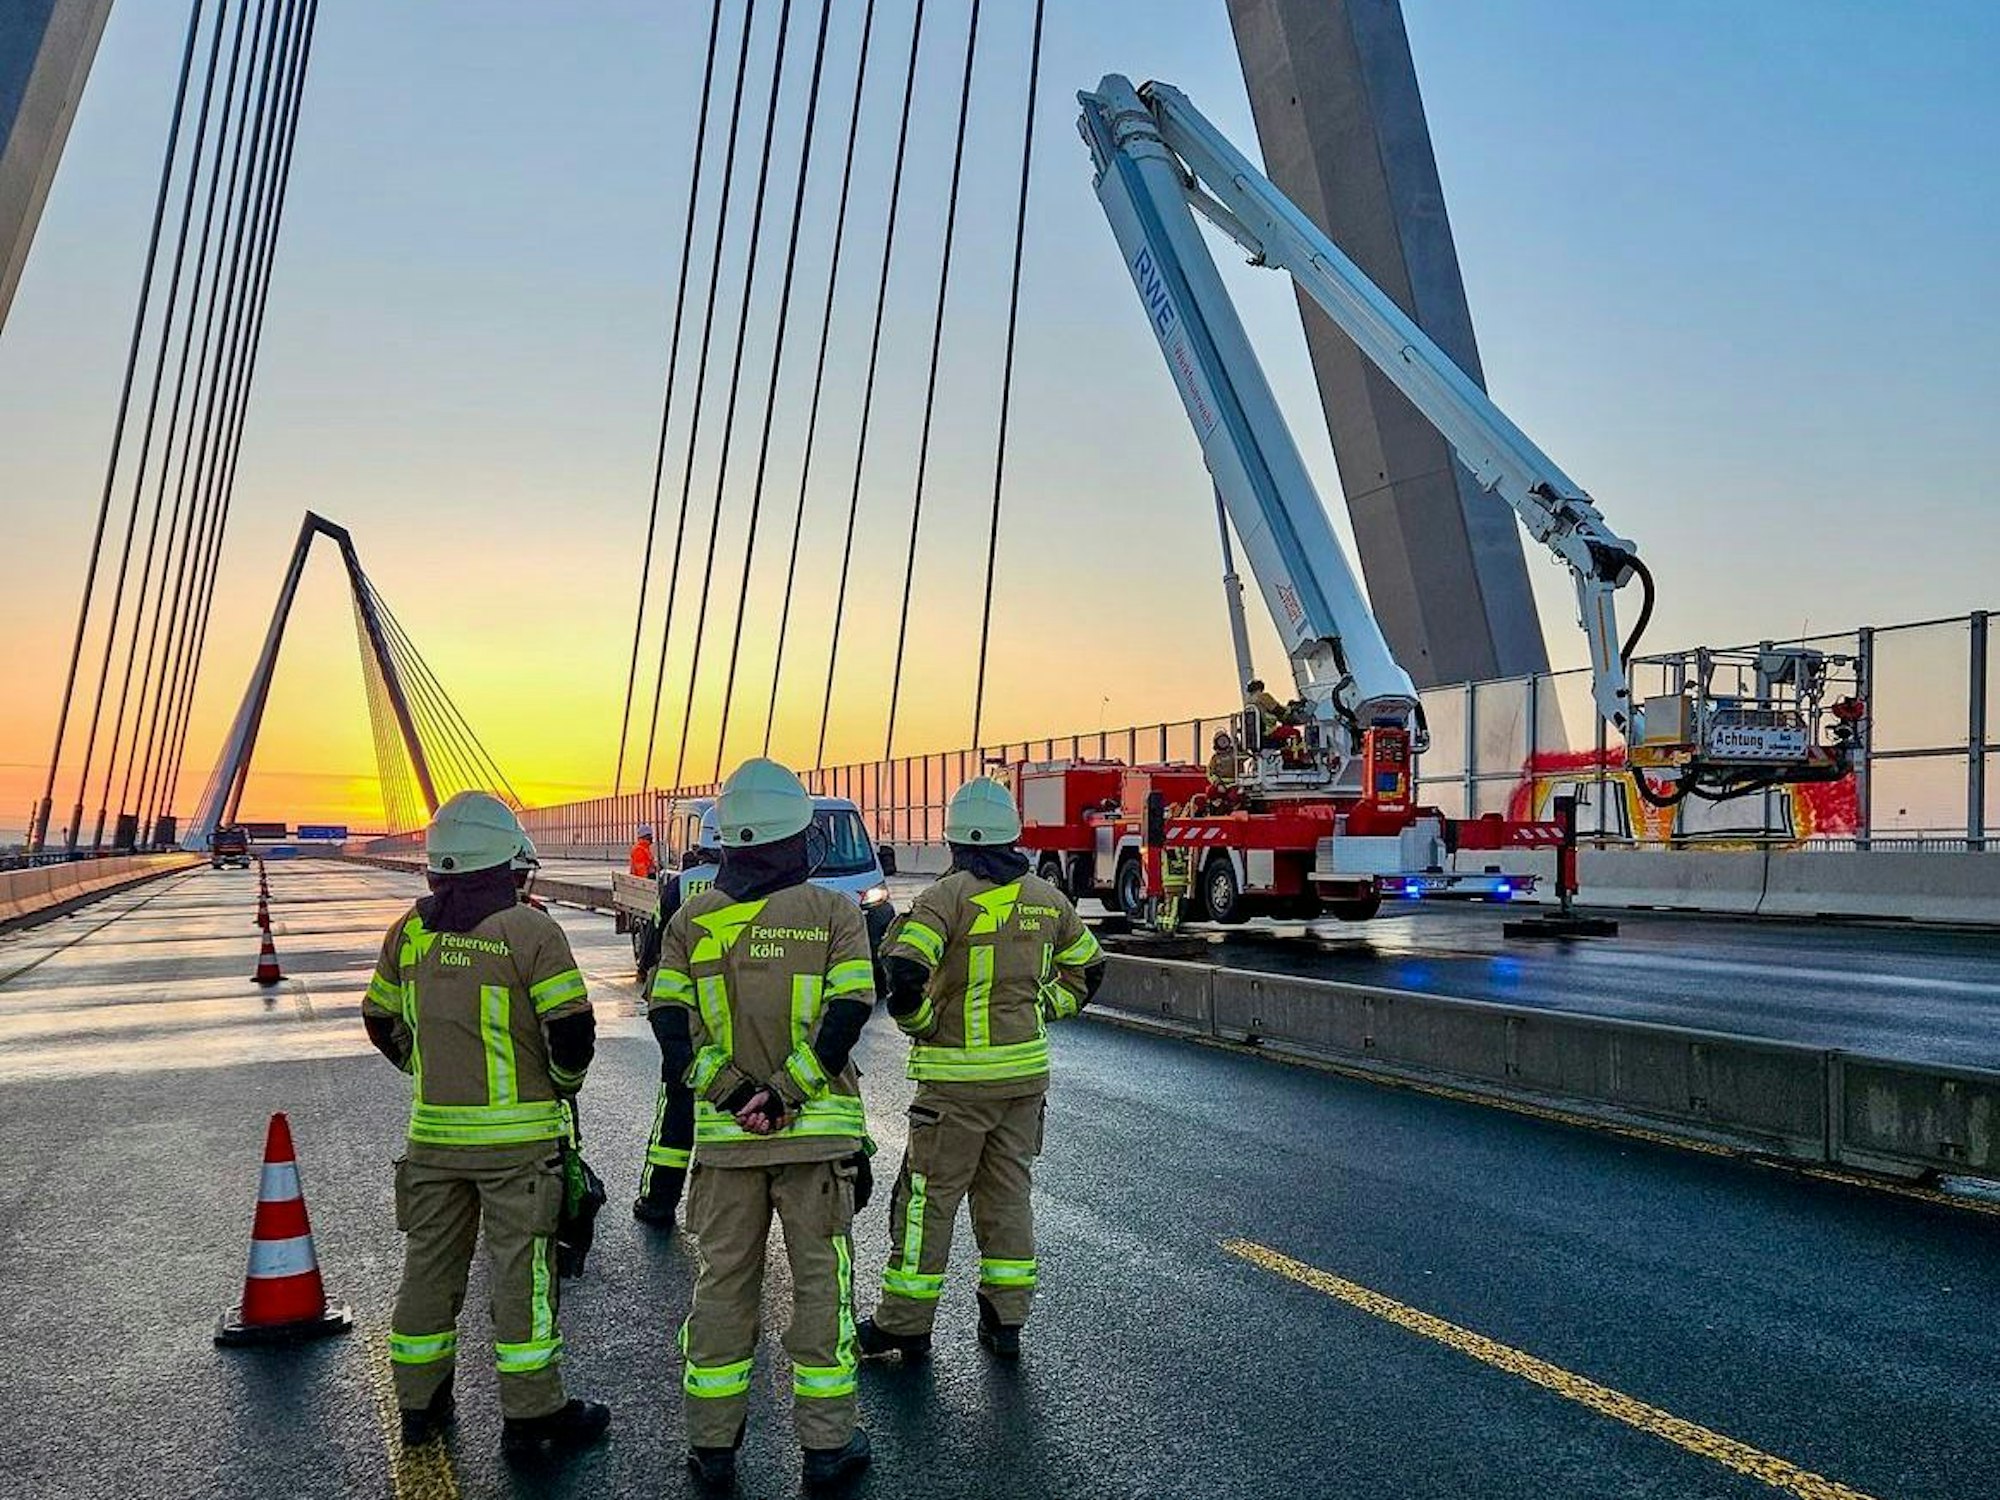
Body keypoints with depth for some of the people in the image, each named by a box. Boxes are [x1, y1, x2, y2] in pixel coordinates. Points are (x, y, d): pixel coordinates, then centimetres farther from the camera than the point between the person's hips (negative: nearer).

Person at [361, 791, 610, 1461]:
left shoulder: (410, 930, 2)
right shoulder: (529, 930, -15)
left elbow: (381, 1021, 12)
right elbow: (572, 1028, -18)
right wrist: (563, 1086, 1)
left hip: (433, 1130, 5)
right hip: (518, 1134, -5)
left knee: (429, 1263, 17)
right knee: (521, 1272, 3)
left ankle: (420, 1402, 31)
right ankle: (532, 1416, 12)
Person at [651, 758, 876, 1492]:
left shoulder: (691, 921, 2)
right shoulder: (835, 913, -5)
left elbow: (670, 1024, -5)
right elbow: (847, 1016, -15)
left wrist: (732, 1094, -9)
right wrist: (787, 1094, -14)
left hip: (725, 1132, 2)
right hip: (818, 1131, -2)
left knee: (723, 1281, 13)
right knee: (820, 1281, 8)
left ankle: (712, 1445, 23)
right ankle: (827, 1444, 17)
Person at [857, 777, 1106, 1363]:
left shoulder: (949, 896, -14)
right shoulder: (1046, 897, 5)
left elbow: (902, 972, -25)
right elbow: (1088, 968, 17)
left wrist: (920, 1024, -7)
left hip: (957, 1078, -5)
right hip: (1027, 1068, 6)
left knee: (929, 1196, 5)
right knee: (1008, 1191, 15)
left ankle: (905, 1322, 14)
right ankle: (1006, 1320, 22)